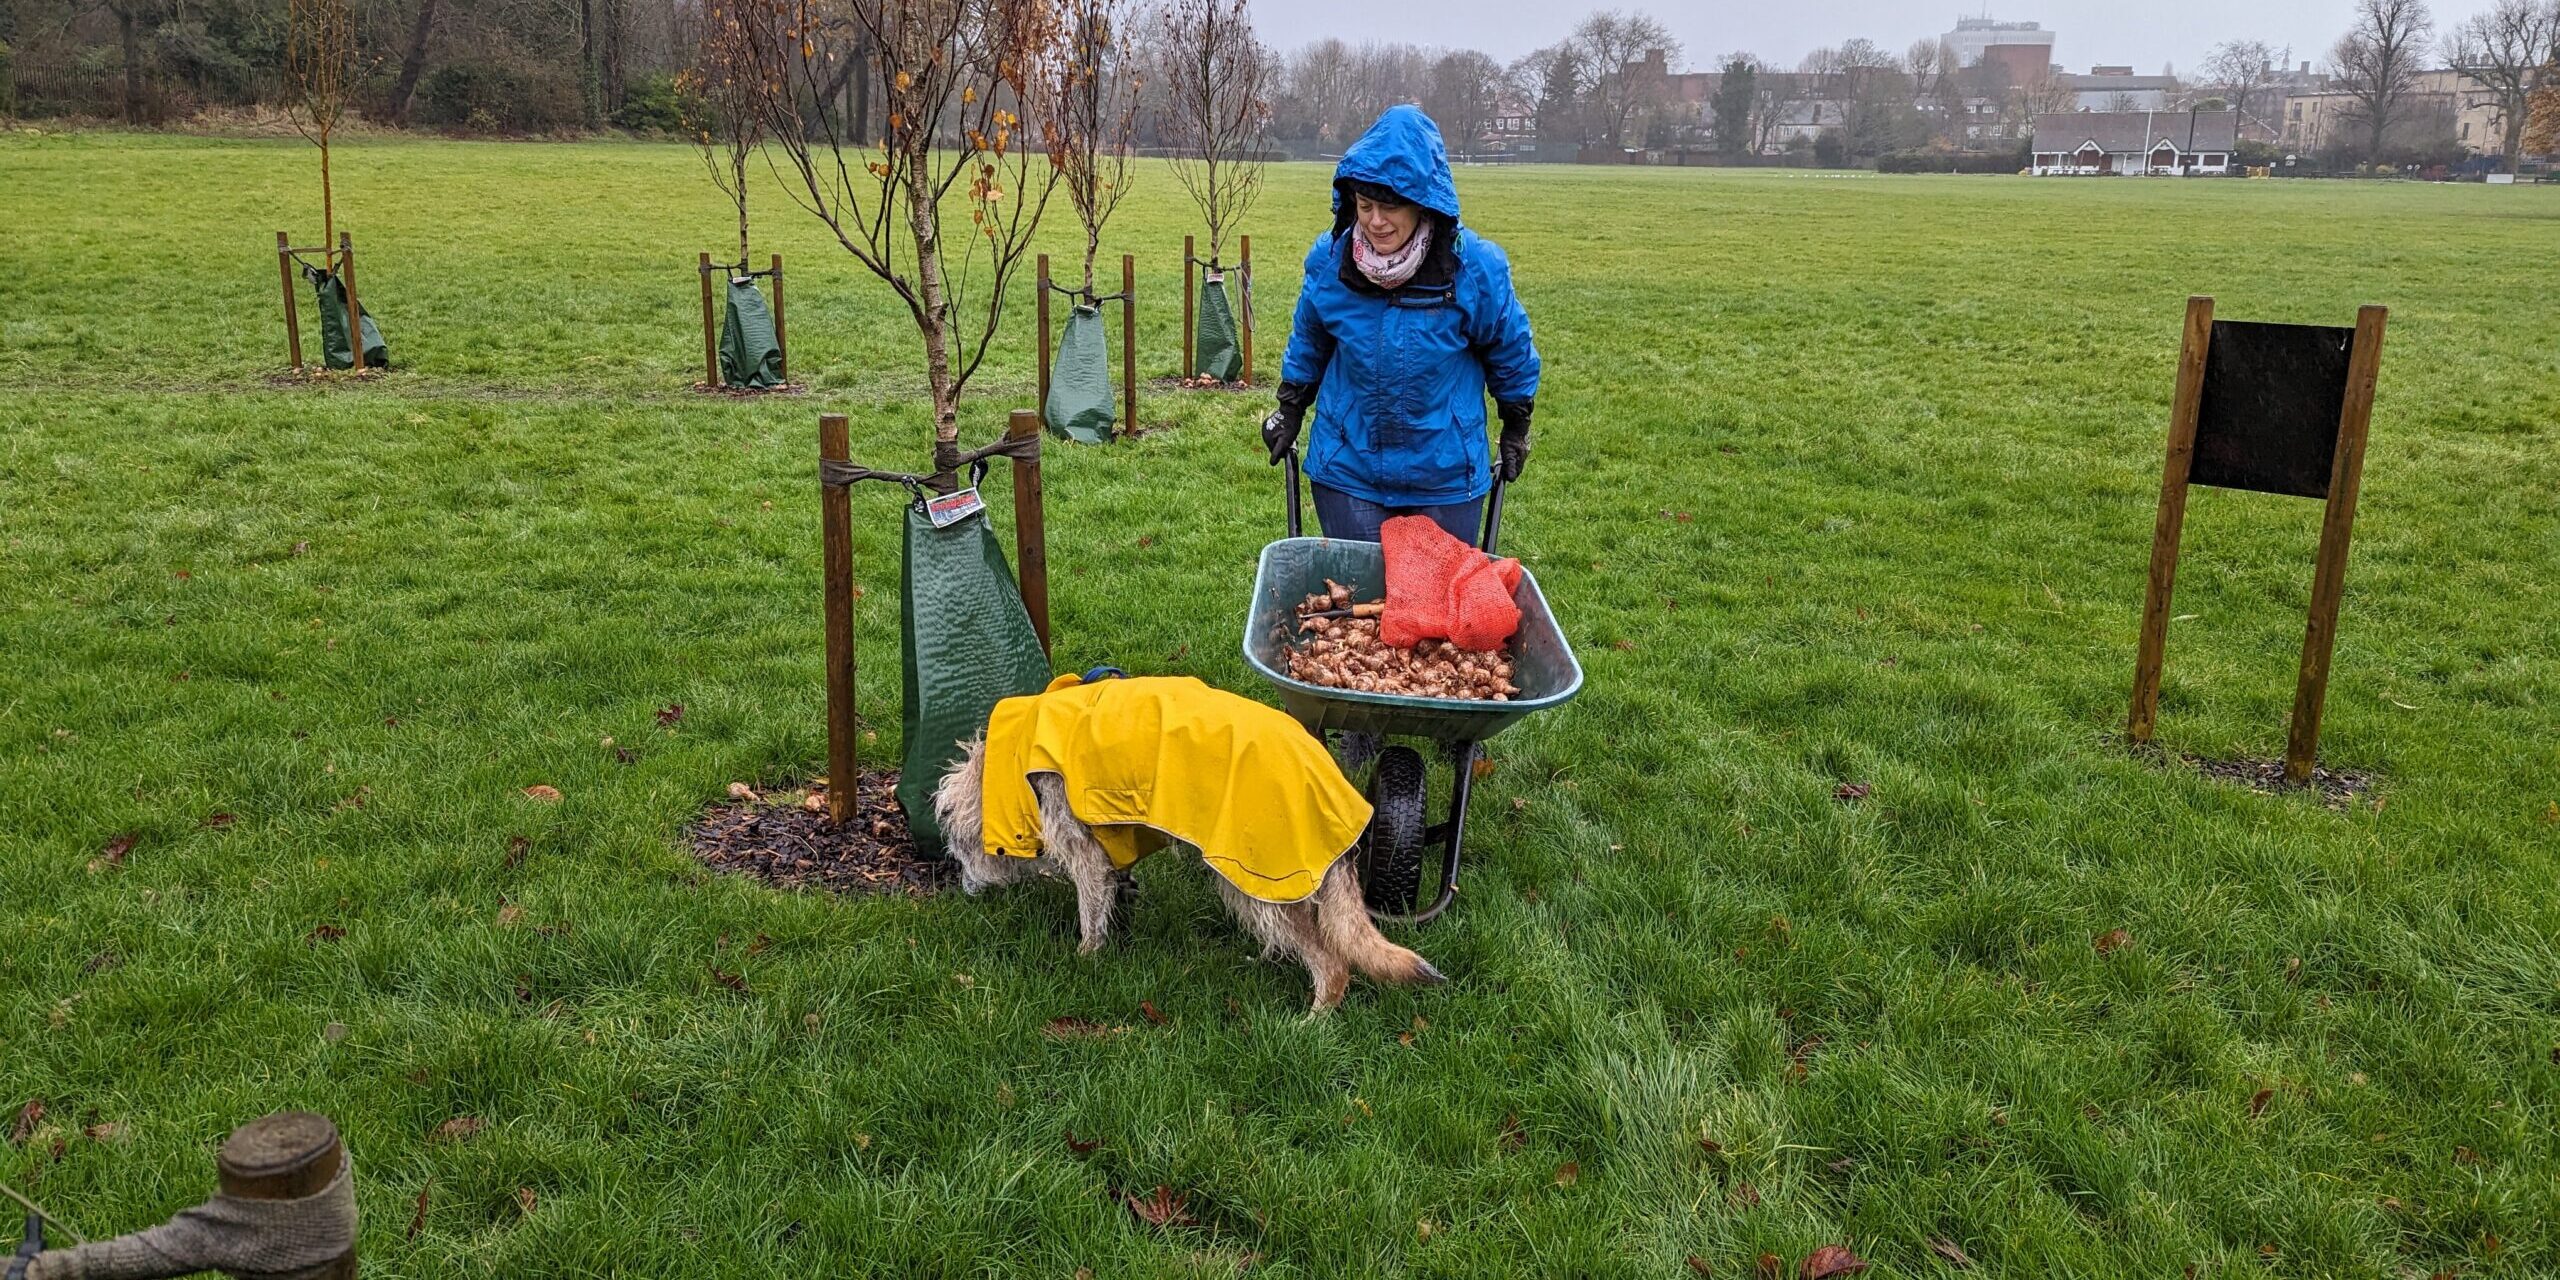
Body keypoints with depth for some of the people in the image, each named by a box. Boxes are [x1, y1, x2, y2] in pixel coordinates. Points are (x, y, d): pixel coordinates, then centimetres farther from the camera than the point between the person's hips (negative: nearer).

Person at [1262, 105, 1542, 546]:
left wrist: (1516, 426, 11)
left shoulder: (1475, 267, -16)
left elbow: (1511, 350, 2)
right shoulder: (1329, 259, -9)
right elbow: (1308, 340, 11)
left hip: (1446, 476, -1)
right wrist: (1291, 409, 18)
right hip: (1347, 469, 1)